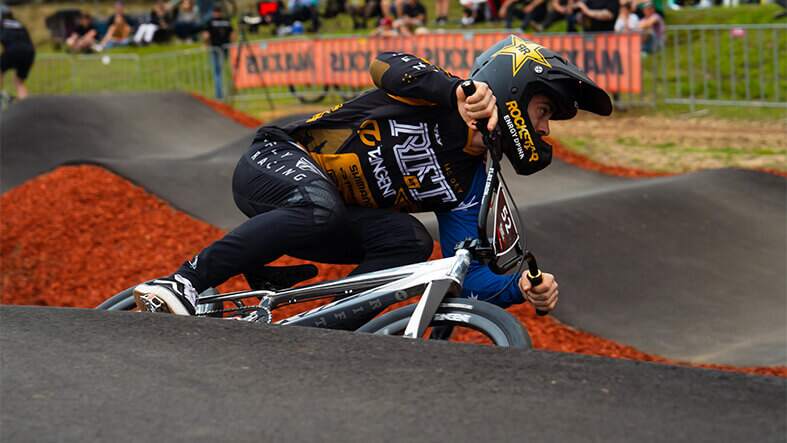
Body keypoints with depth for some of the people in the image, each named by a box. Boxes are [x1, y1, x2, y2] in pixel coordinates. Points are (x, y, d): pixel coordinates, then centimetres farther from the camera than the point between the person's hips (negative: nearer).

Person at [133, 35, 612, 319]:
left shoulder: (469, 184, 8)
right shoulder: (437, 96, -9)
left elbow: (466, 273, 1)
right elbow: (386, 65, -29)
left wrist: (521, 287, -19)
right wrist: (461, 89, -43)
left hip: (330, 221, 7)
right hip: (276, 163, -7)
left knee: (410, 241, -20)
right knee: (320, 206, -41)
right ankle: (184, 283, -39)